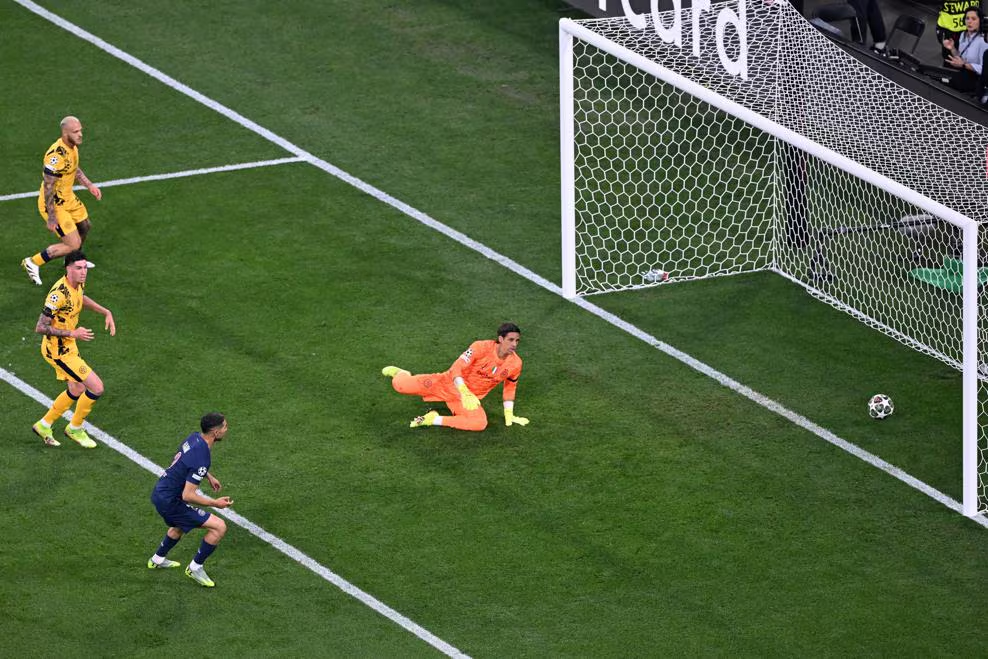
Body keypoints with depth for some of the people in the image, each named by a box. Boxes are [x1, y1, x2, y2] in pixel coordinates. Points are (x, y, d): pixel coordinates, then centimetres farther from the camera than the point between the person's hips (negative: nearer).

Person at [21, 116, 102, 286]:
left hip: (68, 197, 9)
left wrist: (89, 185, 11)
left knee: (84, 226, 27)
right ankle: (33, 263, 8)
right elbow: (48, 187, -29)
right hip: (54, 204, -9)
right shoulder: (56, 156, -34)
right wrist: (51, 218, -26)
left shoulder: (73, 146, -4)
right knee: (73, 243, -8)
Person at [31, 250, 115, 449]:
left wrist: (106, 312, 13)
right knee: (96, 388, -8)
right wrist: (72, 334, -31)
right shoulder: (59, 294, -31)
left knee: (76, 391, 22)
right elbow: (40, 328, -31)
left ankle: (44, 425, 39)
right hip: (58, 351, -9)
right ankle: (75, 429, 14)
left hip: (68, 347, 9)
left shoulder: (77, 284, -3)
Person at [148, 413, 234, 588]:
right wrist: (215, 503, -17)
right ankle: (195, 568, 8)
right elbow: (188, 495, -27)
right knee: (219, 527, -8)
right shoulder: (201, 458, -29)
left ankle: (157, 560, 57)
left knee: (179, 527, 39)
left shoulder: (194, 437, -1)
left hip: (159, 493, 10)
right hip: (171, 502, -10)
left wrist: (209, 477, 27)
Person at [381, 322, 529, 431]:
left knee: (480, 424, -31)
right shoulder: (482, 347, -24)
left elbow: (510, 387, 10)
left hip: (472, 397, 4)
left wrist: (509, 415, 7)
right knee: (399, 384, -14)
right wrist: (465, 393, -40)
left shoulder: (515, 364, -10)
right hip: (451, 383, -4)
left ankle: (435, 420, -15)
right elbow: (456, 368, -26)